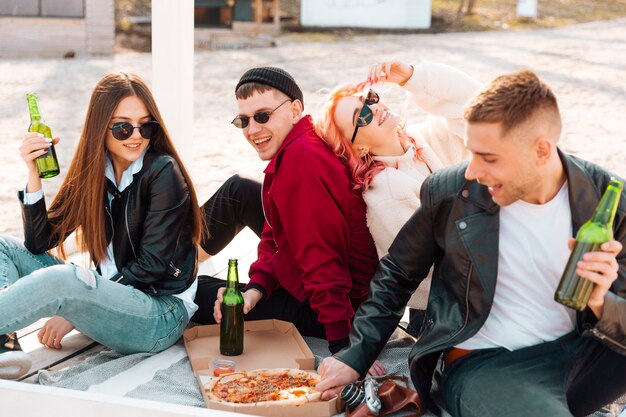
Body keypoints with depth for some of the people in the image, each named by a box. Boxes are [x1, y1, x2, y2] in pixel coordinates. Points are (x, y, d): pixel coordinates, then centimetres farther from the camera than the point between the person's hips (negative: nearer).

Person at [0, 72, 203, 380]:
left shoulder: (163, 173, -11)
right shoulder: (92, 173, 7)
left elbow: (152, 265, -14)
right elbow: (39, 242, 5)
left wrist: (75, 313, -16)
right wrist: (33, 173, -8)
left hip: (161, 315, -7)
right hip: (109, 300, 7)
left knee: (60, 280, -34)